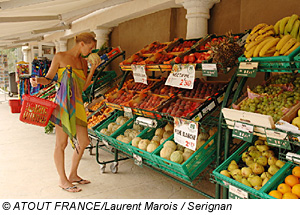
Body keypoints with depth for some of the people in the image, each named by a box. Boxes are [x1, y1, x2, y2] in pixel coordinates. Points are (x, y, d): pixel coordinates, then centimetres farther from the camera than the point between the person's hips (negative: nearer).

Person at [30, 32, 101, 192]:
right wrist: (37, 80, -19)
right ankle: (62, 180, 16)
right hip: (63, 103, -7)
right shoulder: (60, 57, -2)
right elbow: (48, 78, 1)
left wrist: (93, 69, 6)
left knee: (84, 141, 7)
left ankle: (73, 175, 26)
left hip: (77, 104, 7)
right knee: (61, 143, 1)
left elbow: (83, 87, 12)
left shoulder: (83, 62, 15)